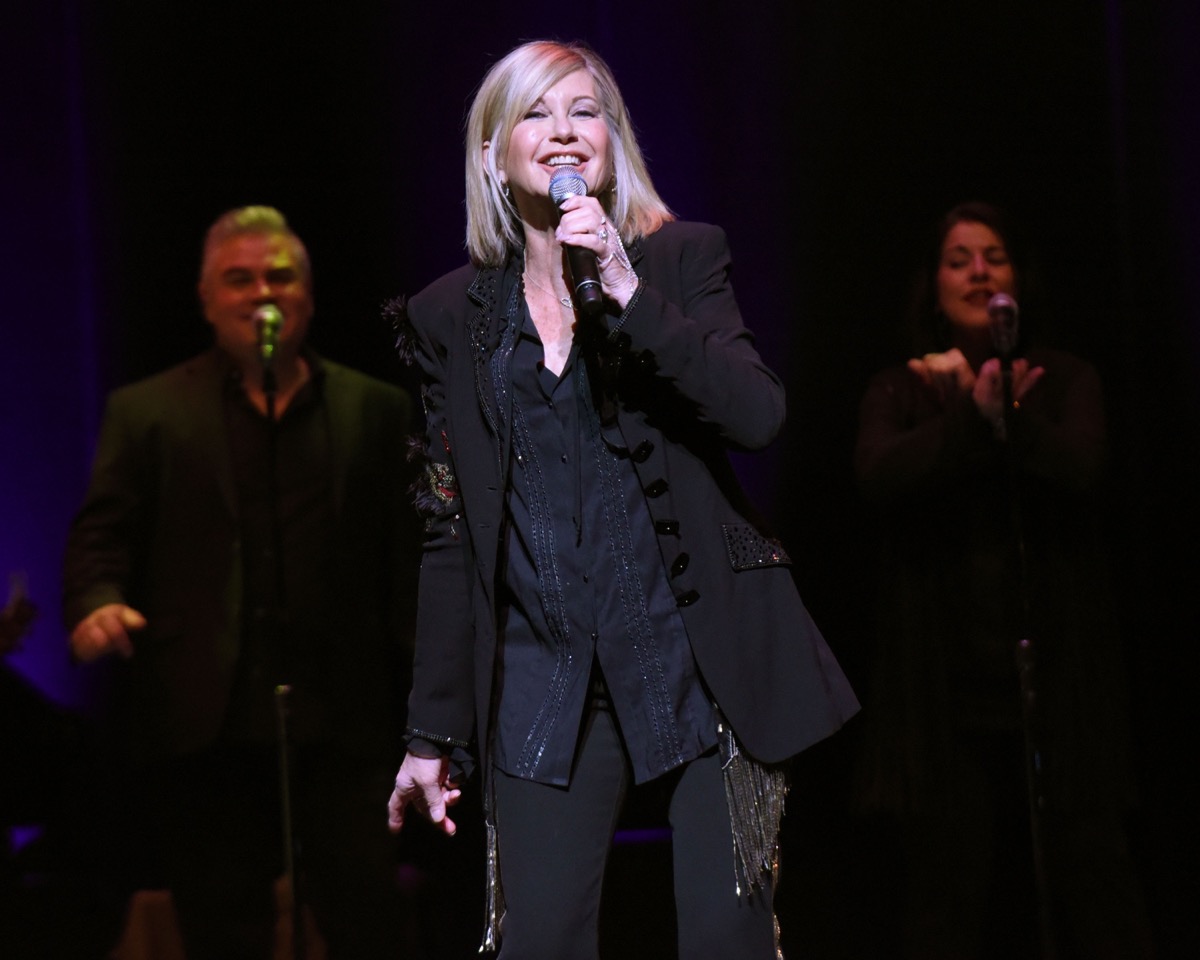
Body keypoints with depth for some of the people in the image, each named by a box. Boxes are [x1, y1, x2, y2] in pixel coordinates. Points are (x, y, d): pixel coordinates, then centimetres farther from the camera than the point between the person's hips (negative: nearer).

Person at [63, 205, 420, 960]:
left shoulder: (378, 411, 11)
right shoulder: (146, 412, 9)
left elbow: (412, 561, 9)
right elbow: (102, 537, 3)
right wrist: (97, 605, -20)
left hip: (346, 728, 0)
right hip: (209, 730, 0)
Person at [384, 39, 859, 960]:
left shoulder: (682, 258, 5)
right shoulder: (453, 315, 10)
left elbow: (758, 416, -11)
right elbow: (452, 534, 11)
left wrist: (625, 289, -19)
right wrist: (433, 730, 9)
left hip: (698, 654, -2)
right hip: (545, 676, 2)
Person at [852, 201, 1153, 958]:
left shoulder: (1067, 381, 11)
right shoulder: (899, 392, 12)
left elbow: (1083, 472, -8)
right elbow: (880, 477, -8)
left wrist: (1000, 409, -12)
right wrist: (974, 415, -14)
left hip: (1056, 672, 0)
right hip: (945, 678, 0)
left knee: (1086, 884, -6)